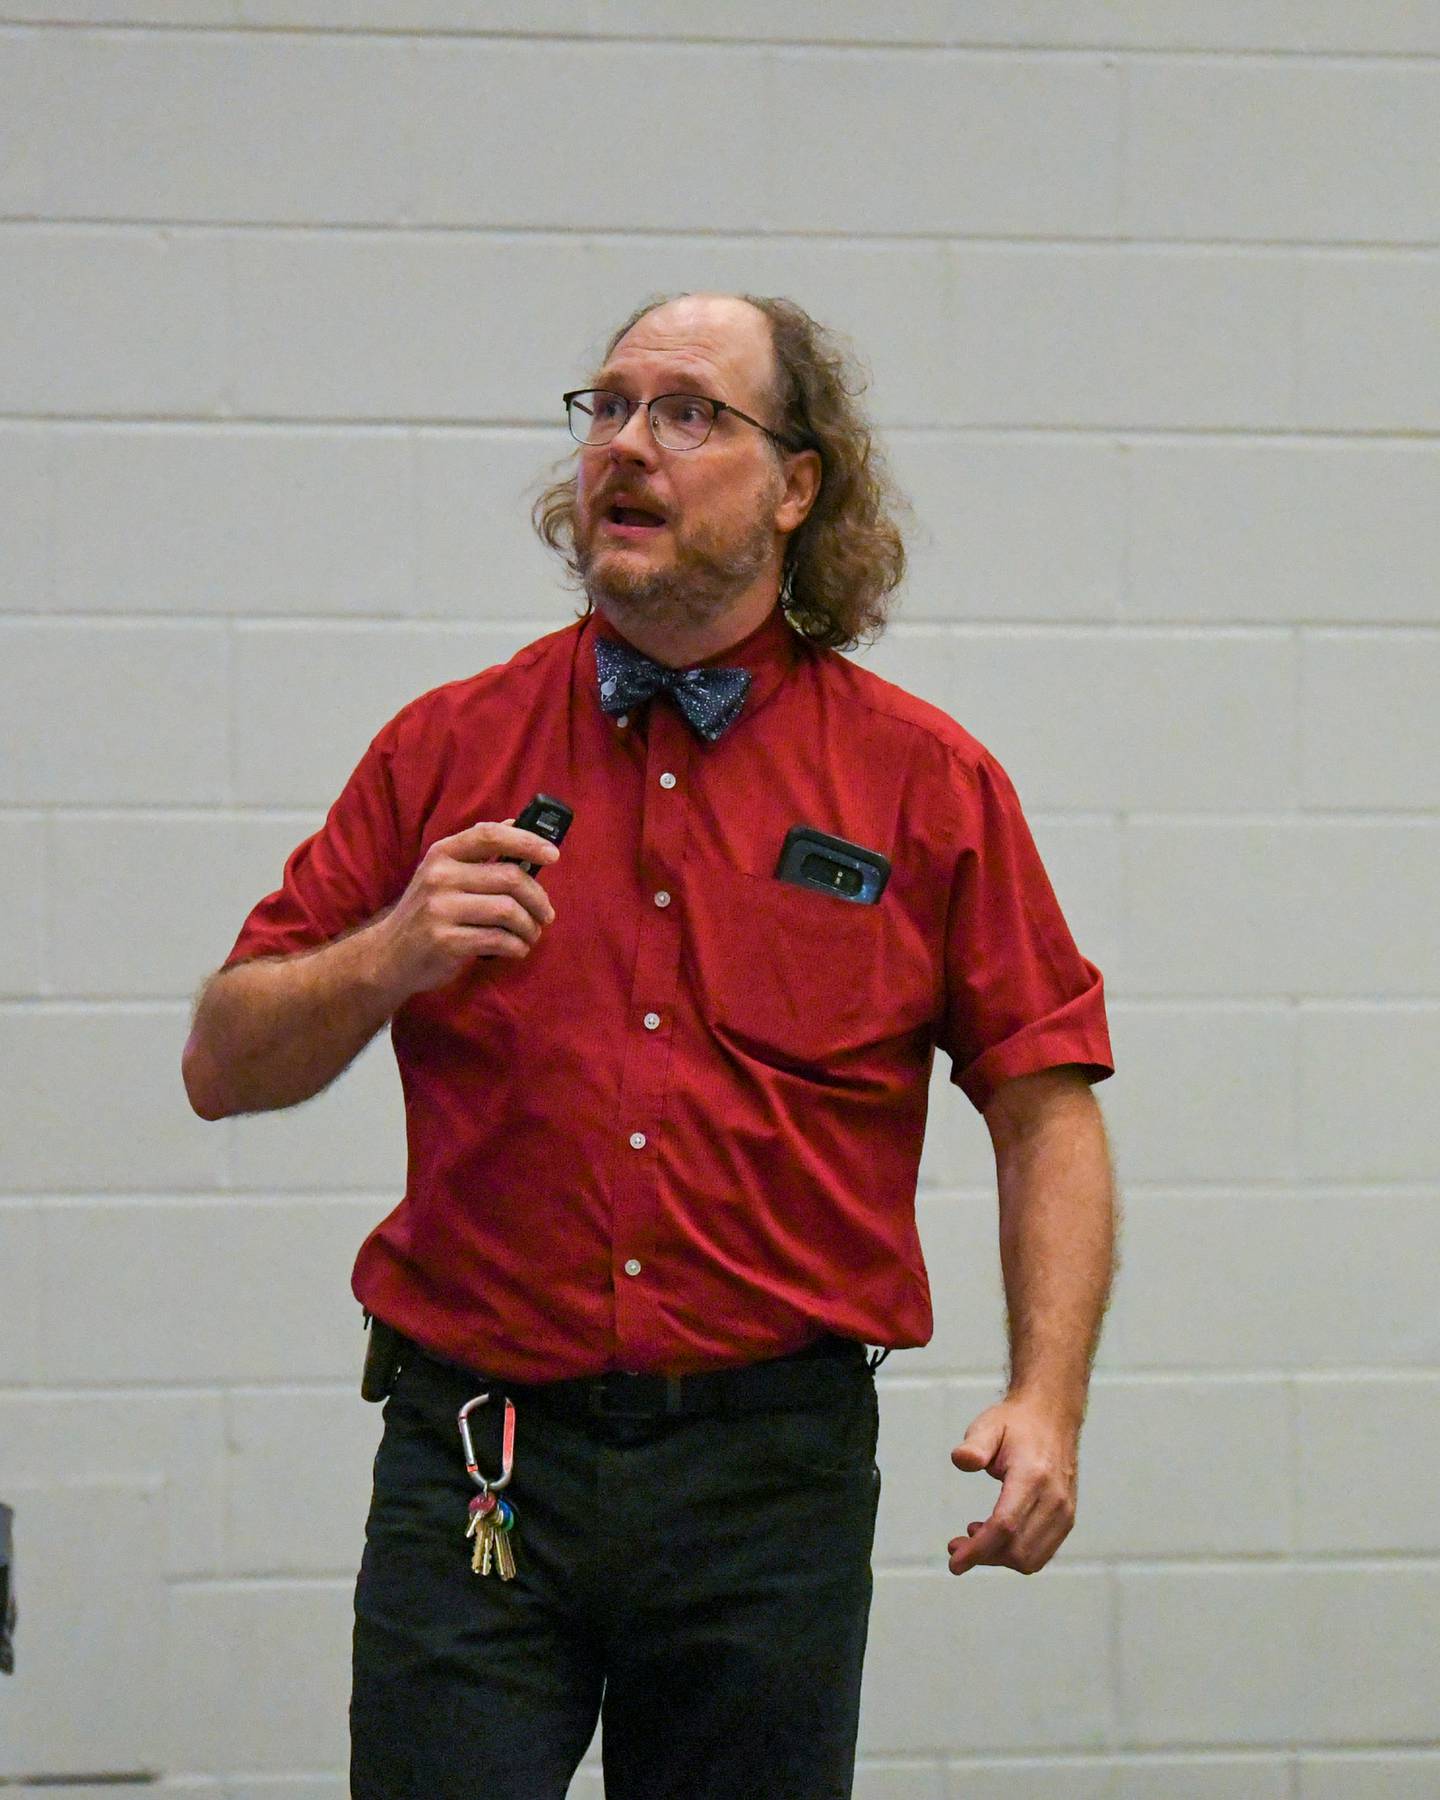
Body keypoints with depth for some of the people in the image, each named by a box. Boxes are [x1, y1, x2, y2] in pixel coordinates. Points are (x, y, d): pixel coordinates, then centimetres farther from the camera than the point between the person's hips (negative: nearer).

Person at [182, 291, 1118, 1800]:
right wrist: (393, 957, -12)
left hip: (773, 1476, 0)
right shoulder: (448, 749, 7)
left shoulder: (926, 783, 5)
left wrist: (1046, 1400, -8)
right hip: (478, 1459, 0)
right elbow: (224, 1063, 8)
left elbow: (1045, 1105, 5)